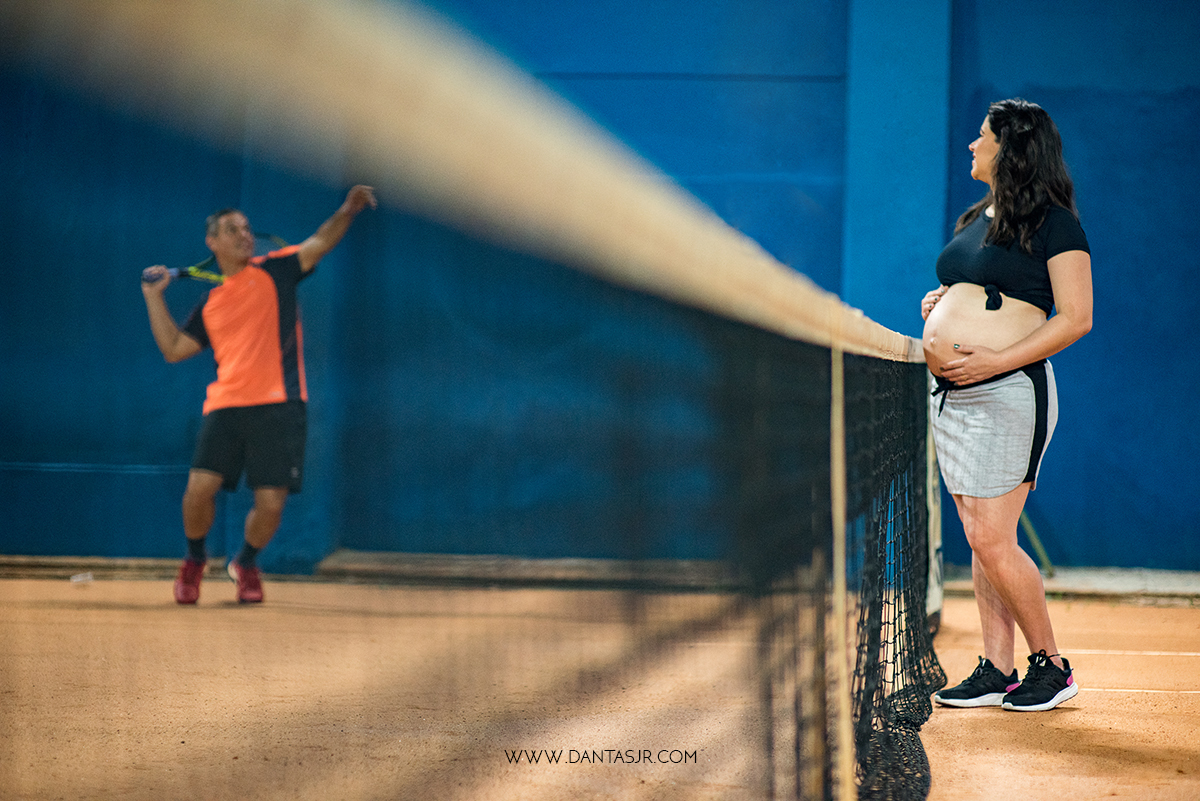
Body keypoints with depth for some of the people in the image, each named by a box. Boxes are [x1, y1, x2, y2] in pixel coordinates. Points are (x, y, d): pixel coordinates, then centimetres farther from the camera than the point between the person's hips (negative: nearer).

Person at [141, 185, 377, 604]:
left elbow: (319, 243, -5)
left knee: (270, 504, -4)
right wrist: (154, 297, 17)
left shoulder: (273, 271, 9)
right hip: (225, 407, 2)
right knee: (200, 487, -11)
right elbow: (173, 349, 20)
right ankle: (195, 559, 19)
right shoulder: (210, 302, 18)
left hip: (277, 407, -2)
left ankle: (246, 562, 27)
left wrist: (348, 210, -23)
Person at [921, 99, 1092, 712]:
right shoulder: (974, 220, 18)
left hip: (1008, 393, -8)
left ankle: (1050, 664, 3)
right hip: (951, 394, 8)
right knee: (979, 540, 7)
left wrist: (996, 360, -19)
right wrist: (937, 304, 7)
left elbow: (1076, 319, -12)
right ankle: (997, 671, 12)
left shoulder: (1055, 224, -6)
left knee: (992, 540, -10)